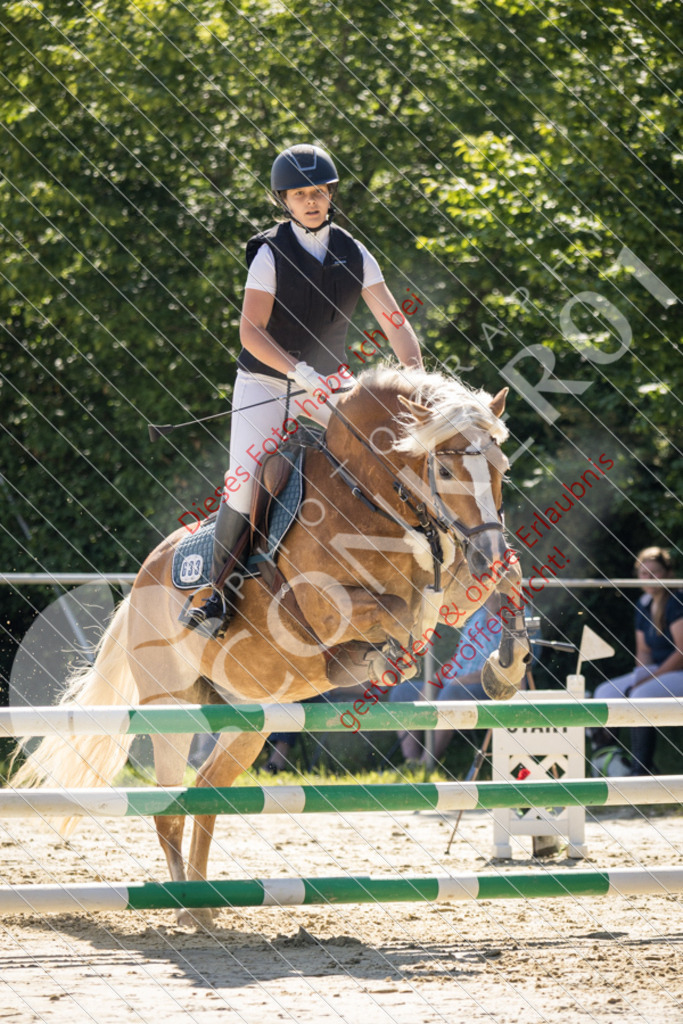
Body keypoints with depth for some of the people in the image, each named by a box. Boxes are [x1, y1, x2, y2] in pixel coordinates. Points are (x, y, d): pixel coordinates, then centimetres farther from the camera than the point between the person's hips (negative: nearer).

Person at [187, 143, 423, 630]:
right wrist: (299, 370, -31)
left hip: (328, 383, 4)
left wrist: (414, 370, -20)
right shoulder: (272, 254, -11)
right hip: (266, 383, -4)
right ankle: (219, 587, -6)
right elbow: (250, 332, -18)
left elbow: (393, 321, -2)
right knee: (246, 478, -20)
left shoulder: (354, 255, 2)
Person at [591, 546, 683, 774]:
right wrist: (641, 677, -4)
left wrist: (650, 679, -19)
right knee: (605, 693, -5)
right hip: (657, 671, 9)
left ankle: (641, 770, -30)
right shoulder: (644, 605, 11)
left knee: (642, 696, -33)